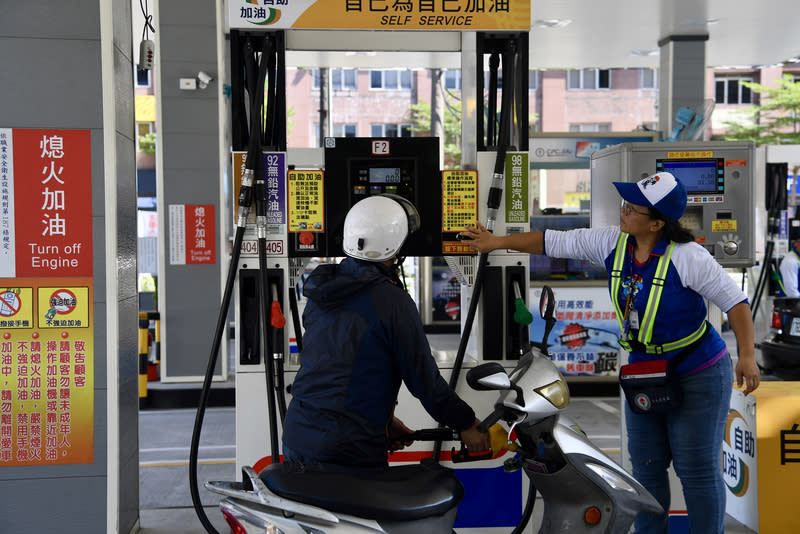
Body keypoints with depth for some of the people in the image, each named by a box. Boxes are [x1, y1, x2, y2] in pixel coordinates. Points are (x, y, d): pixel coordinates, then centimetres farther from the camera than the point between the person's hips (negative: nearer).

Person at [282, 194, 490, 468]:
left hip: (295, 437, 7)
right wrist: (466, 424, 6)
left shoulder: (322, 290, 9)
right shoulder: (393, 301, -14)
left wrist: (383, 418, 22)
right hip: (349, 451, -7)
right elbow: (424, 377, -9)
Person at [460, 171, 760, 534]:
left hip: (698, 375, -6)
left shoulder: (687, 258, -22)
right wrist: (497, 242, -1)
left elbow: (734, 300, -16)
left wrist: (747, 355, -25)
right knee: (646, 465, 13)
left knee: (697, 469, 0)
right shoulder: (612, 243, -6)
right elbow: (554, 242, -1)